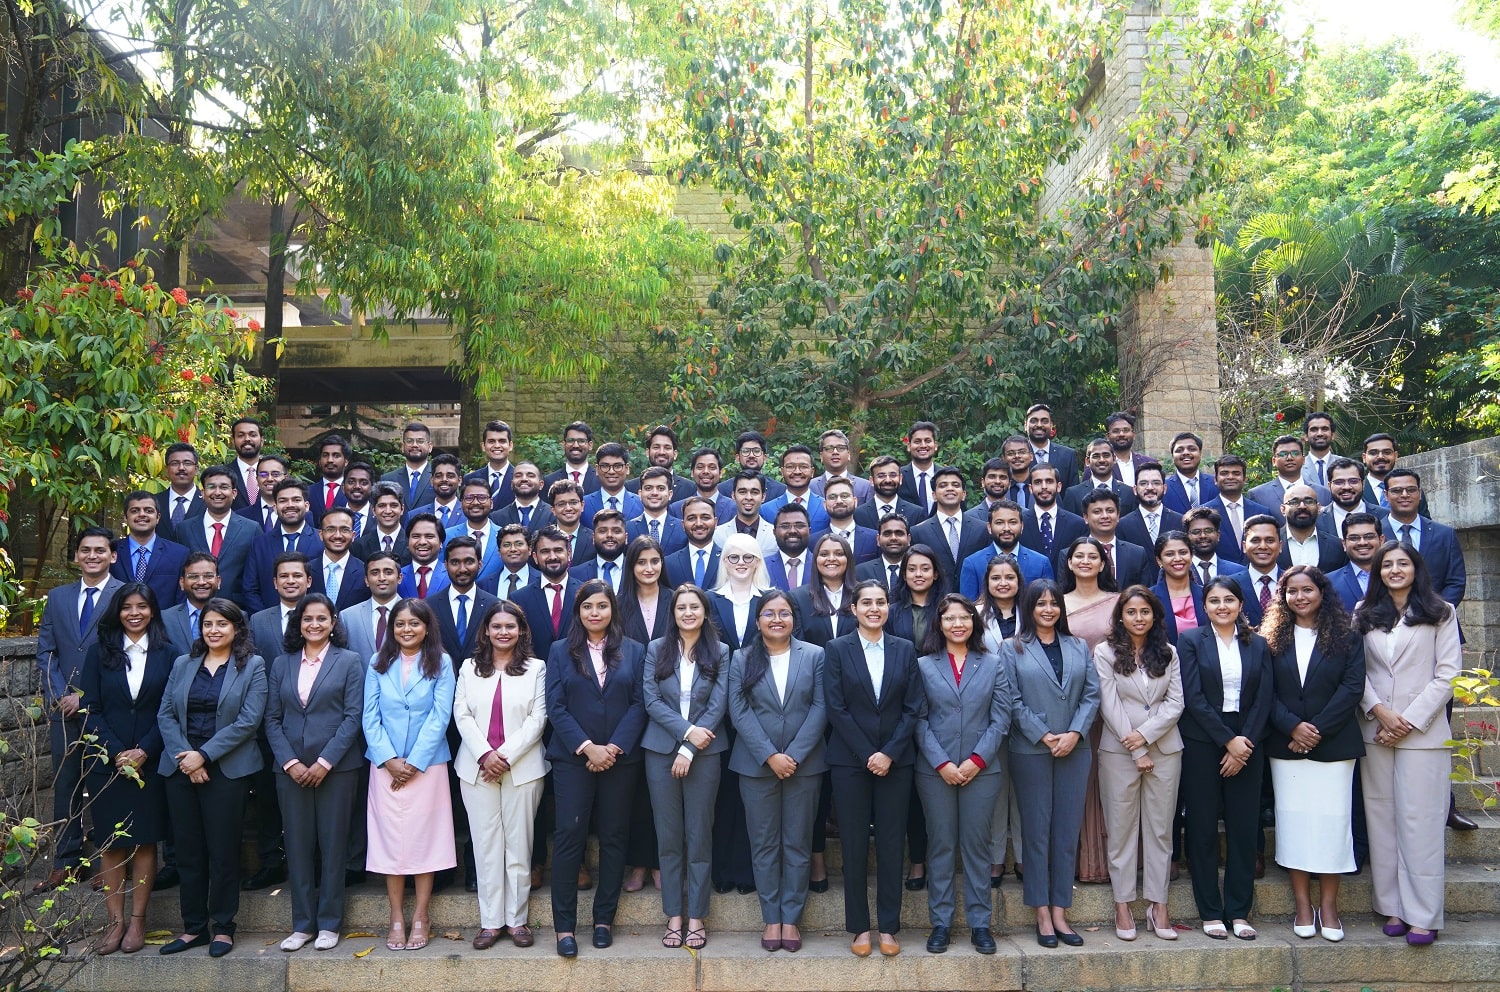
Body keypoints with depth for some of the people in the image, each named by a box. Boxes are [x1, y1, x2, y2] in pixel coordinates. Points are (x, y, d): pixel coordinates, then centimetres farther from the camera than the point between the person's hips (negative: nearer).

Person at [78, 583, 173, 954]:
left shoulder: (166, 654, 4)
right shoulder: (100, 652, 5)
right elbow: (90, 709, 1)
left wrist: (144, 751, -11)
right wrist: (116, 752, -10)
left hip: (150, 762, -1)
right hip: (107, 761, 1)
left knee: (144, 841, 3)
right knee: (111, 843, 3)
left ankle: (137, 920, 10)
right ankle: (116, 921, 10)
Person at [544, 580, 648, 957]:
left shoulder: (634, 651, 6)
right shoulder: (561, 651, 6)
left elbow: (639, 704, 0)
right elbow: (555, 706, -1)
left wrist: (614, 748, -12)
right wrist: (587, 746, -12)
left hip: (621, 758, 1)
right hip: (572, 758, -1)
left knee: (614, 837, 6)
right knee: (569, 836, -4)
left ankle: (604, 919, 18)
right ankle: (564, 925, 4)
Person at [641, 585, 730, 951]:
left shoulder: (720, 653, 1)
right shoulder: (656, 649, 4)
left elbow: (718, 705, -4)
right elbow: (651, 699, -3)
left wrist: (689, 749, -12)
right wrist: (686, 730, -14)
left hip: (704, 753, -1)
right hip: (661, 751, 1)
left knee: (699, 835, 4)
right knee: (668, 835, 6)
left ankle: (696, 917, 13)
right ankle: (673, 916, 15)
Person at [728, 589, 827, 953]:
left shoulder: (814, 656, 2)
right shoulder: (742, 659, 3)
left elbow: (820, 708, -4)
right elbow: (739, 711, -4)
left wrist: (794, 755, -12)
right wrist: (770, 756, -14)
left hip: (804, 764, 0)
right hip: (756, 765, 0)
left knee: (798, 844, 7)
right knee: (764, 844, 7)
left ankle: (791, 918, 17)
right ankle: (771, 918, 17)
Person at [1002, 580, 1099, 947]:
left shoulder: (1078, 647, 11)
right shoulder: (1012, 649, 2)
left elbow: (1092, 694, 5)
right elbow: (1012, 701, -5)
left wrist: (1074, 732, -9)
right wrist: (1044, 736, -12)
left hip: (1074, 749, 3)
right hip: (1031, 751, -3)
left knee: (1068, 831, 5)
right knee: (1037, 831, 3)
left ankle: (1059, 911, 13)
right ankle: (1042, 914, 11)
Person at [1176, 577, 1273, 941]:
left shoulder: (1258, 645, 8)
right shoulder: (1191, 641, 0)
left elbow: (1263, 700, 3)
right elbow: (1193, 698, -8)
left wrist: (1245, 743, -8)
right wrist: (1228, 740, -12)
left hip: (1247, 744, 3)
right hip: (1202, 744, -2)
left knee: (1244, 828, 4)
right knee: (1203, 829, 2)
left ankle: (1239, 911, 15)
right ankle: (1210, 912, 12)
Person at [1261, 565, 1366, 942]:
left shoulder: (1346, 638, 2)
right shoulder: (1272, 639, 6)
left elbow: (1352, 688, -6)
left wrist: (1317, 729, -13)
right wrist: (1293, 726, -14)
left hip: (1333, 744, -1)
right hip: (1285, 745, 1)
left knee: (1331, 820, 0)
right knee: (1293, 820, 3)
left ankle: (1328, 907, 11)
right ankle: (1303, 906, 12)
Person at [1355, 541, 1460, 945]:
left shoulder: (1440, 613, 3)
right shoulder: (1364, 615, 10)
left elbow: (1448, 674, -2)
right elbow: (1356, 672, 7)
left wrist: (1410, 720, -9)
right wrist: (1379, 710, -9)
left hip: (1423, 730, -3)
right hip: (1374, 730, 3)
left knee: (1420, 821, -3)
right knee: (1382, 818, 5)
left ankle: (1423, 914, 3)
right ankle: (1392, 906, 12)